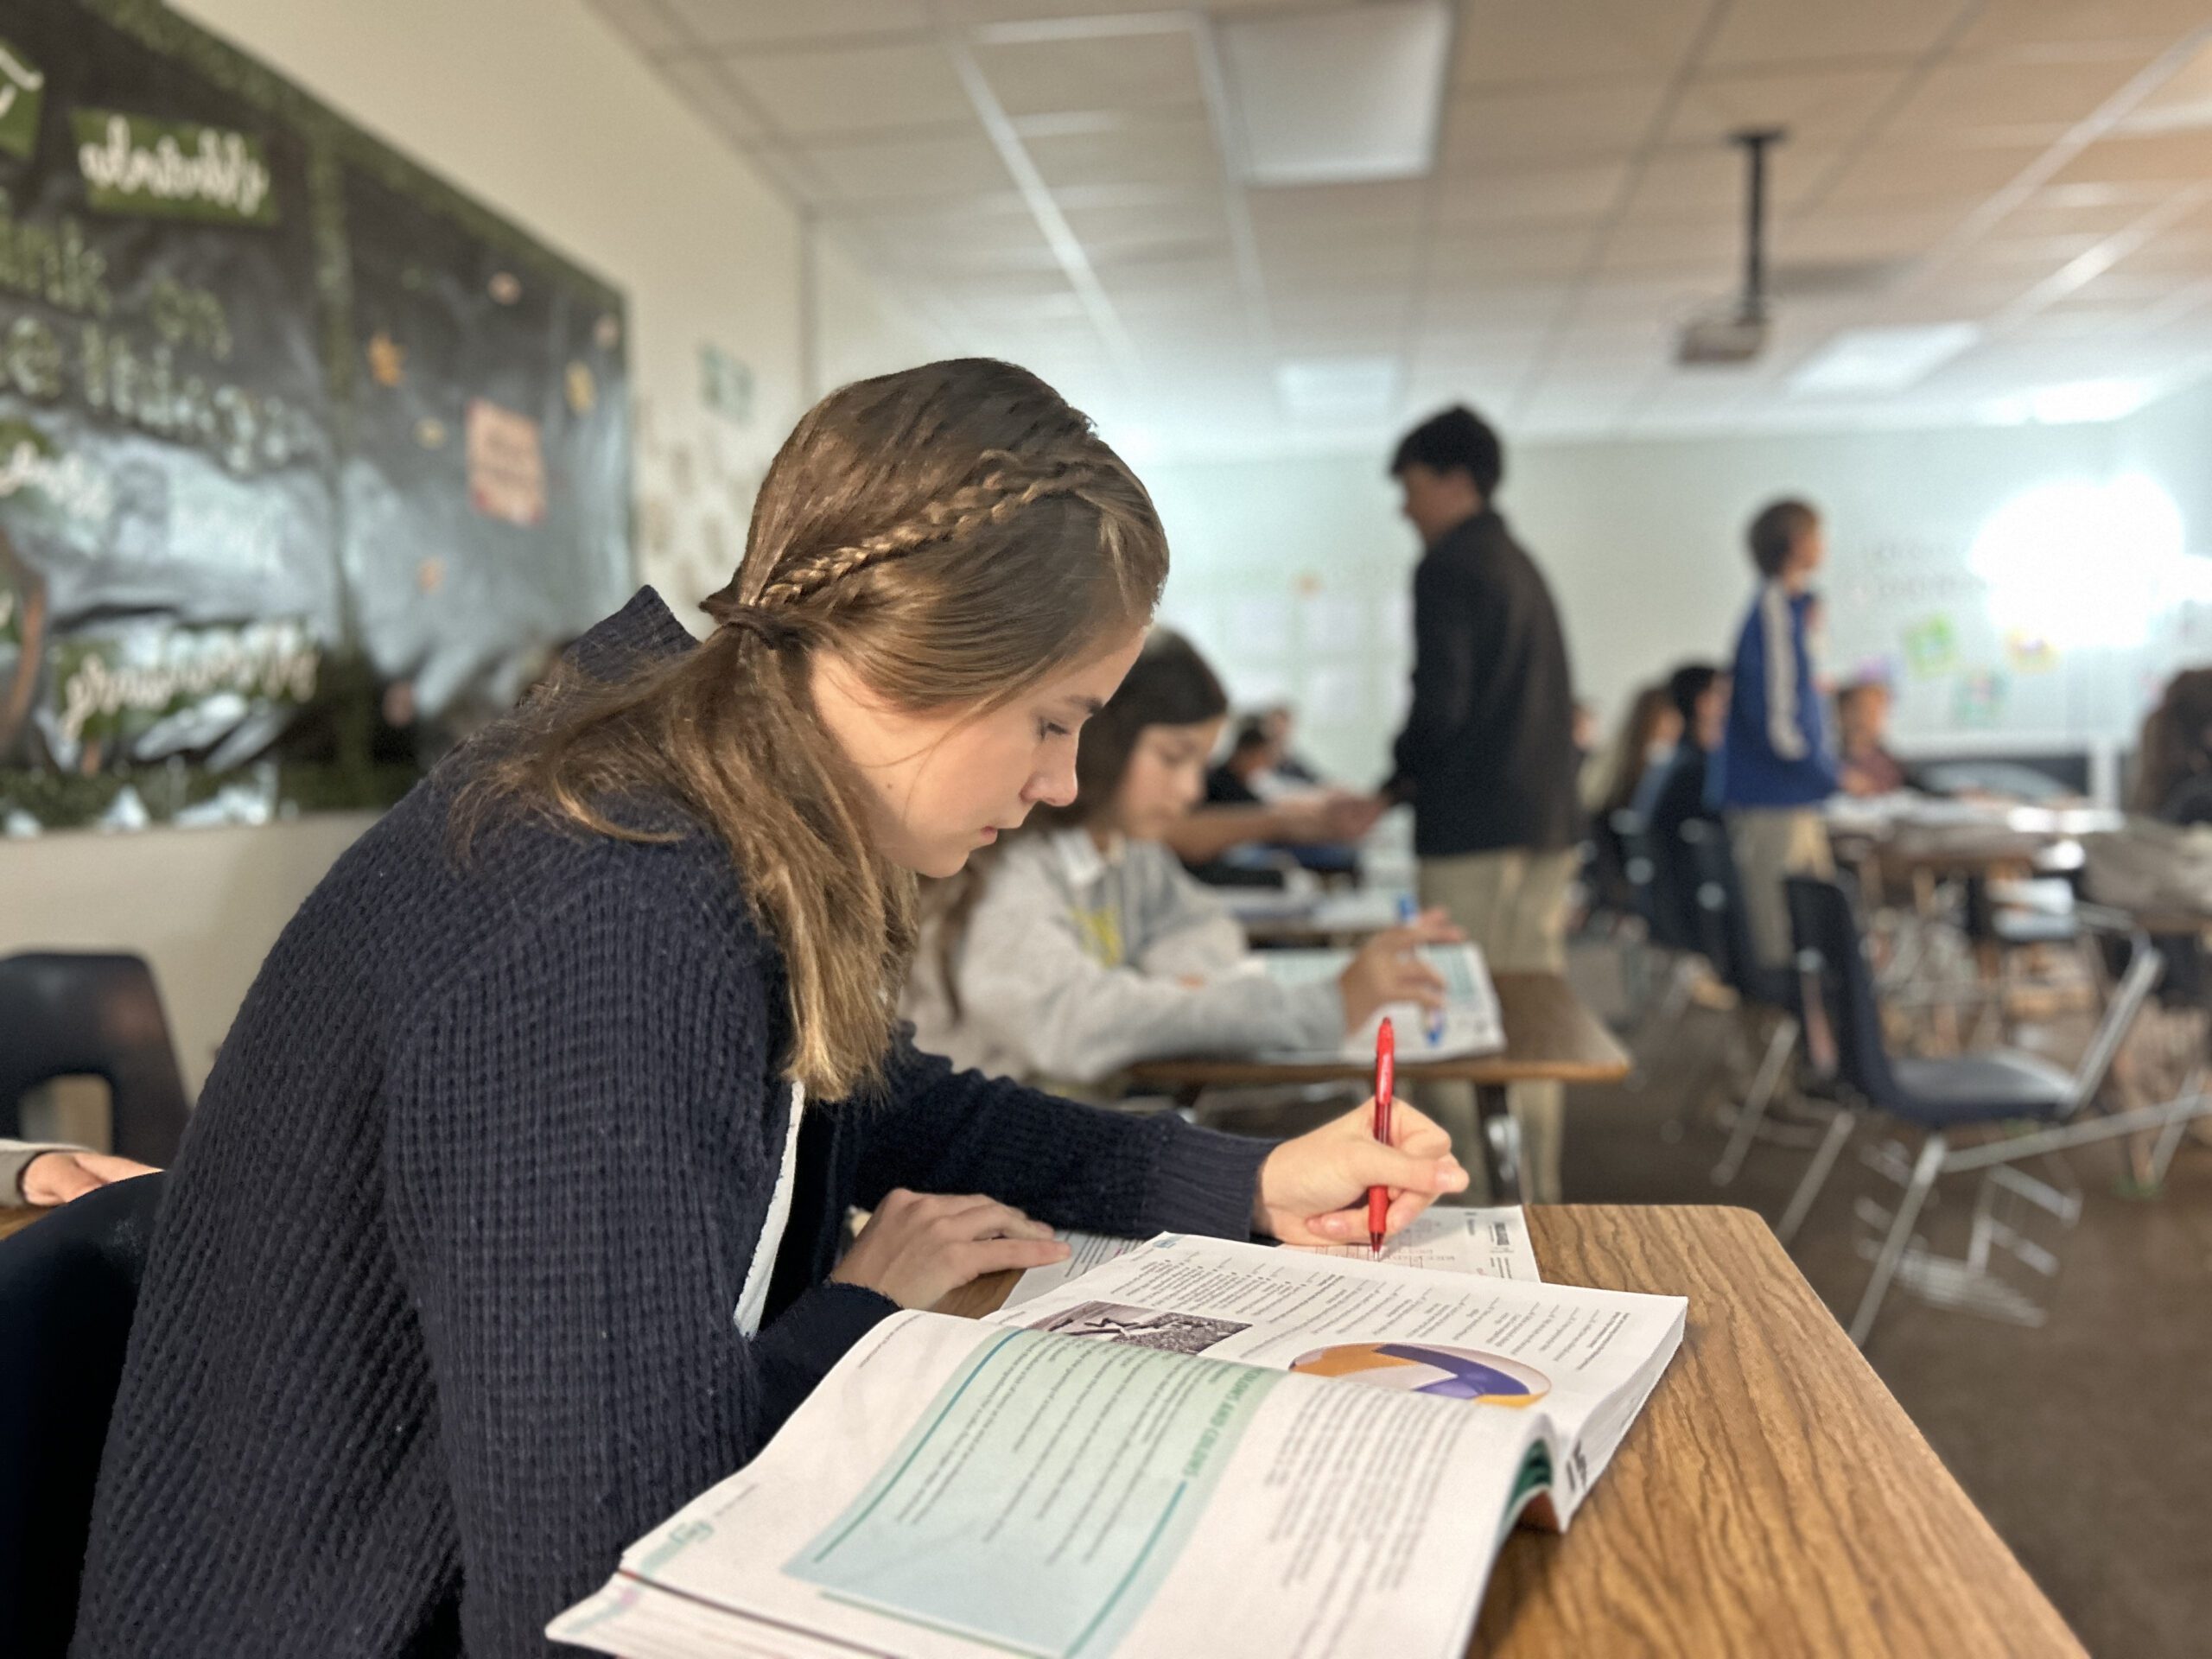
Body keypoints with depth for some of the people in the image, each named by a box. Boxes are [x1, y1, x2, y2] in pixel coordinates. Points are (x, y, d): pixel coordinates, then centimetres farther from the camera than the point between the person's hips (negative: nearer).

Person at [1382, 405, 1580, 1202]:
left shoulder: (1448, 567, -8)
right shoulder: (1521, 566, 19)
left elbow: (1440, 699, -18)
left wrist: (1401, 776, 0)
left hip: (1475, 828, -9)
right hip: (1549, 817, 9)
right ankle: (1534, 1192, 22)